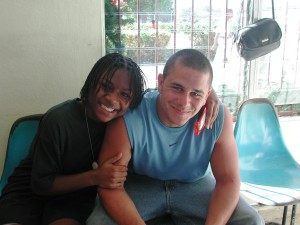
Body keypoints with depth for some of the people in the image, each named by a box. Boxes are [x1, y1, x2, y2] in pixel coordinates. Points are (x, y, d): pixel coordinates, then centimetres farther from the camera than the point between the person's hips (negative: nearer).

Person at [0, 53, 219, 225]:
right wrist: (94, 177, -31)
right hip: (30, 191, -2)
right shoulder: (59, 120, -25)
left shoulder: (127, 118, -14)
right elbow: (40, 183, -17)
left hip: (77, 195, 2)